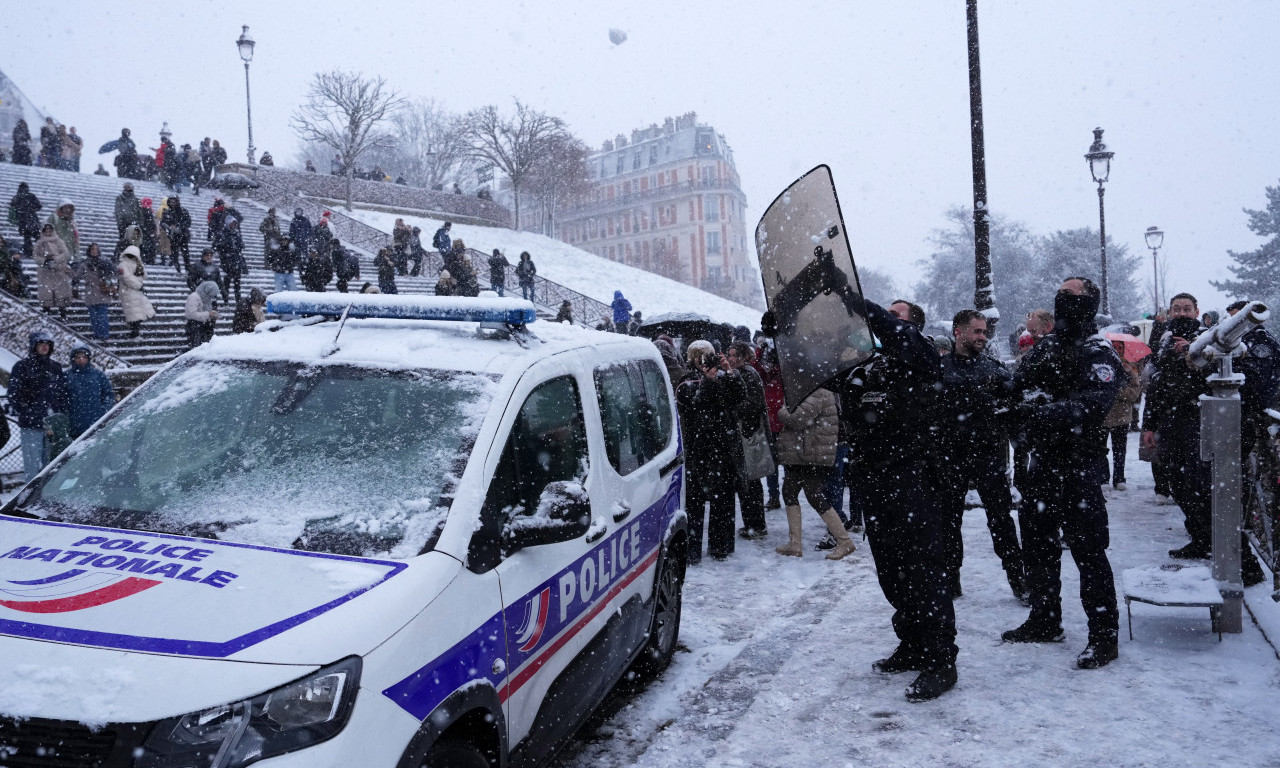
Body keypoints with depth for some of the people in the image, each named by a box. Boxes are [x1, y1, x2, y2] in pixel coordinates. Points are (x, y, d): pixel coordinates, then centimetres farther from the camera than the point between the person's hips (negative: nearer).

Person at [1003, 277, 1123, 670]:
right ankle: (1045, 620, 32)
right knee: (1037, 543, 16)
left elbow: (1091, 404, -24)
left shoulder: (1098, 353, -8)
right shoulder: (1044, 348, 15)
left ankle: (1104, 634, 7)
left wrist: (1044, 412, -34)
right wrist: (1028, 403, -16)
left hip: (1079, 465, -8)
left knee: (1087, 549, -4)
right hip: (1043, 463, 8)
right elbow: (1017, 389, 6)